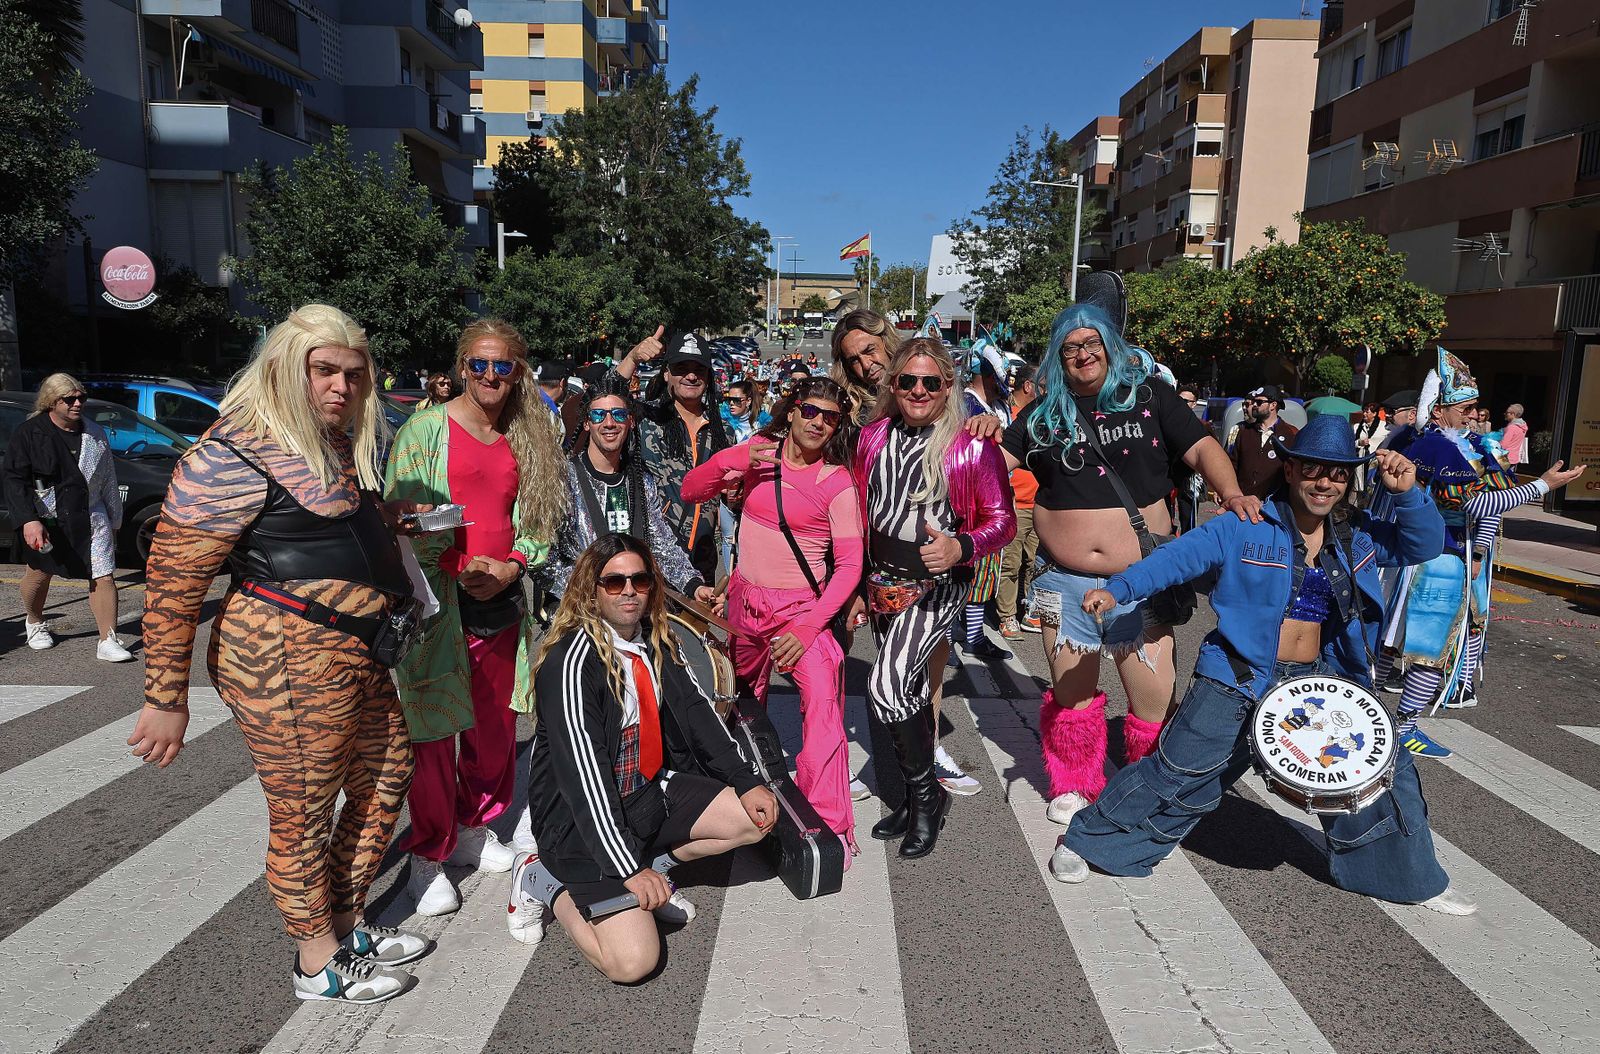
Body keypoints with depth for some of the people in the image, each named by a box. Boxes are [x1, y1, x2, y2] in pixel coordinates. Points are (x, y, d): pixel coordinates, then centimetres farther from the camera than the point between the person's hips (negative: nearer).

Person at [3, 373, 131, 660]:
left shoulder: (95, 434, 7)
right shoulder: (28, 434, -5)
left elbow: (108, 481, 14)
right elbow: (15, 480, -8)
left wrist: (114, 520, 16)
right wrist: (28, 520, -20)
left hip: (91, 519, 2)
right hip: (44, 521, -2)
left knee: (104, 577, -7)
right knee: (39, 574, 16)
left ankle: (107, 641, -4)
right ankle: (33, 623, 44)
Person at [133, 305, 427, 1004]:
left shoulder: (337, 444, 12)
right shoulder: (236, 454, -16)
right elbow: (172, 580, -15)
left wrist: (380, 518, 11)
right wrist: (165, 701, -14)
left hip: (354, 656, 10)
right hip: (288, 662, -10)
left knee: (387, 775, 19)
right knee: (304, 815, 6)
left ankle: (346, 926, 38)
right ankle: (319, 966, 26)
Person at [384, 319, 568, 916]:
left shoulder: (528, 438, 10)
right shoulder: (425, 429, -3)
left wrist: (511, 567, -6)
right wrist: (460, 570, -16)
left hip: (502, 601, 5)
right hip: (438, 600, -4)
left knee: (494, 726, 13)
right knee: (432, 731, 0)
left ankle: (473, 828, 33)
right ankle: (428, 856, 17)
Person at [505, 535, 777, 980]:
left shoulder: (657, 641, 1)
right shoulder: (572, 662, -23)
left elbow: (696, 712, 6)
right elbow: (582, 774, -28)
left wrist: (746, 781, -3)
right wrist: (629, 868, -29)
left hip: (651, 792, 8)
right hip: (583, 819, -7)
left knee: (758, 818, 0)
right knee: (633, 961, -17)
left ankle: (654, 864, 12)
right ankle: (543, 881, 6)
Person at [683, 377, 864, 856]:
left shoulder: (837, 482, -9)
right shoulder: (759, 451, 0)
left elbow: (850, 565, -12)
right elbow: (690, 491, 0)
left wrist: (808, 628, -21)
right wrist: (736, 460, -19)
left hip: (802, 607, -4)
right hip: (744, 600, 4)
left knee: (823, 703, -23)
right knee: (740, 701, 20)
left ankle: (828, 824, -16)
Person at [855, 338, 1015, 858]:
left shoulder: (972, 446, -11)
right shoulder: (873, 437, 3)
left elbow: (1002, 520, -7)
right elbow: (859, 510, 12)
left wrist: (960, 547, -25)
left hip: (936, 582, -6)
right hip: (882, 579, 6)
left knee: (885, 685, -17)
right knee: (911, 689, 17)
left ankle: (926, 793, 6)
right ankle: (918, 797, 34)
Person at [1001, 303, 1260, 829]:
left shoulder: (1149, 396, 3)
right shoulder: (1044, 413, 9)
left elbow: (1204, 449, -1)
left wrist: (1233, 495, -18)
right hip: (1065, 581, 2)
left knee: (1155, 700, -2)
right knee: (1072, 692, 11)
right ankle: (1074, 786, 32)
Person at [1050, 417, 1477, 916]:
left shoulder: (1358, 535, 6)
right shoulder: (1246, 528, -9)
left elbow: (1423, 546, 4)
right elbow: (1178, 557, -13)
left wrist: (1407, 493, -13)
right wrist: (1117, 589, -25)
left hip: (1322, 684, 5)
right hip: (1239, 680, -5)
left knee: (1386, 770, 6)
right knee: (1177, 771, -3)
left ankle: (1414, 880, 32)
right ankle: (1086, 840, 13)